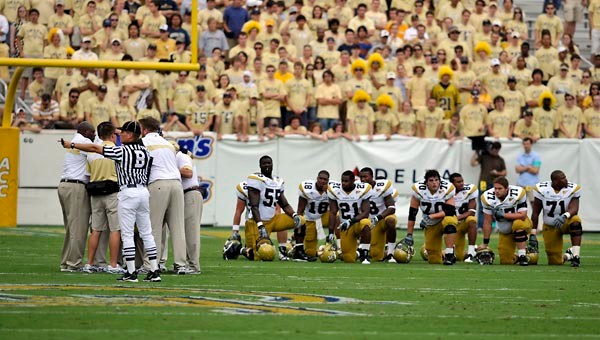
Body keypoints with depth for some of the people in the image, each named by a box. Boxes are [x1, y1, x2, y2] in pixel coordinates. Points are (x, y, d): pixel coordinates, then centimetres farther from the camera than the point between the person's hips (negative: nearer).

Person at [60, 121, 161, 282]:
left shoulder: (122, 151, -9)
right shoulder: (145, 151, 9)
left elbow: (94, 148, -5)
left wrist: (71, 145, 1)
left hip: (128, 192, -6)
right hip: (144, 192, 6)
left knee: (127, 234, -2)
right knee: (146, 233, 9)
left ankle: (131, 272, -6)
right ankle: (154, 271, 6)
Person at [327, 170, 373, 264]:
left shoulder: (363, 190, -13)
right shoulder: (335, 190, -6)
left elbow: (365, 213, -16)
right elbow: (333, 213, -2)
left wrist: (351, 221, -30)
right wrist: (331, 232, -9)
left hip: (358, 221, -3)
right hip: (345, 226, 3)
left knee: (365, 224, -41)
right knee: (349, 260, -3)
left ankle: (364, 254, -22)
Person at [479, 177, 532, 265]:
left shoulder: (518, 194, -25)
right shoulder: (488, 197, -16)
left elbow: (523, 215, -26)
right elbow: (487, 222, -10)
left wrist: (503, 215, -30)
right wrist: (485, 243, -8)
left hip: (522, 225, -3)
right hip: (505, 232, 3)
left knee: (518, 223, -39)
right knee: (506, 261, -2)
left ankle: (522, 255, -30)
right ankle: (516, 257, 34)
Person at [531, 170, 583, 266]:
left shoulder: (572, 189, -15)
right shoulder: (542, 189, -13)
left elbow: (574, 209, -26)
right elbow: (535, 213, -7)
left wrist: (565, 216, -49)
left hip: (565, 223, -1)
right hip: (550, 227, 1)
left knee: (575, 220, -38)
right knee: (555, 262, -2)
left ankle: (575, 255, -33)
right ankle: (565, 256, 34)